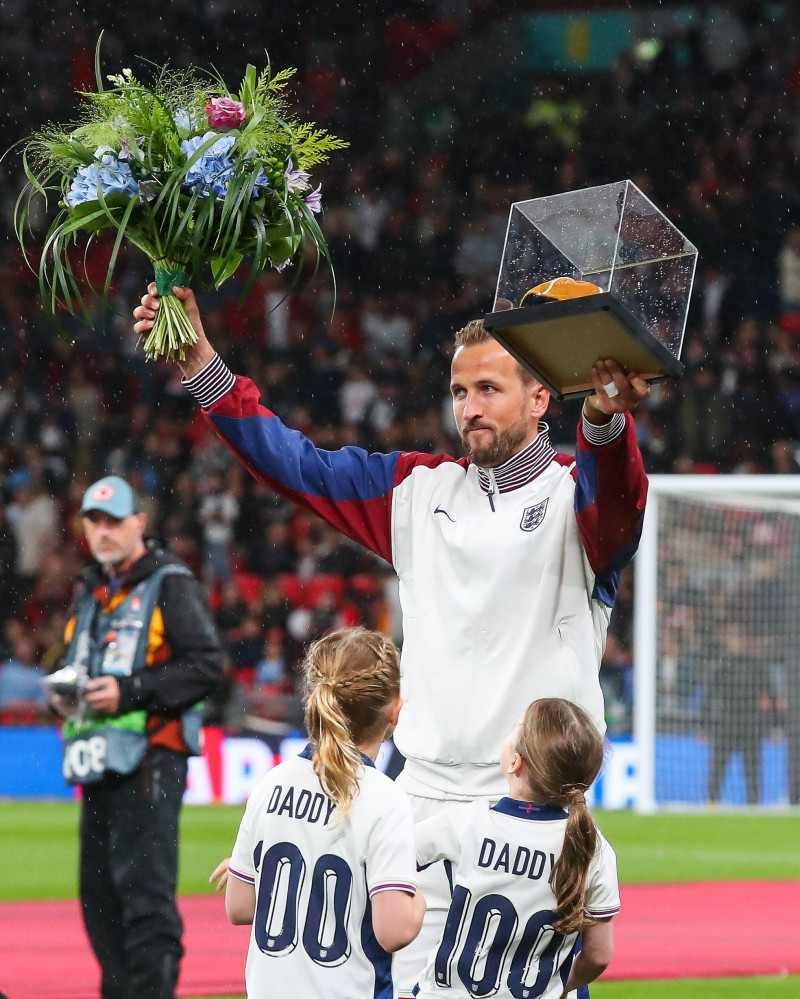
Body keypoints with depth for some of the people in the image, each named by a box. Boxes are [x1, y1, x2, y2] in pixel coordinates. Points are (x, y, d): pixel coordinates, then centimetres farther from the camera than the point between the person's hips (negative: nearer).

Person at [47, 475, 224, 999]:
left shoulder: (171, 584, -3)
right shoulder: (90, 593, 22)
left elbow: (207, 663, -12)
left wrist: (129, 692, -18)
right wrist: (64, 693, 7)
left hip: (149, 756, -8)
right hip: (98, 760, 8)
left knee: (145, 892, -14)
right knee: (99, 896, 9)